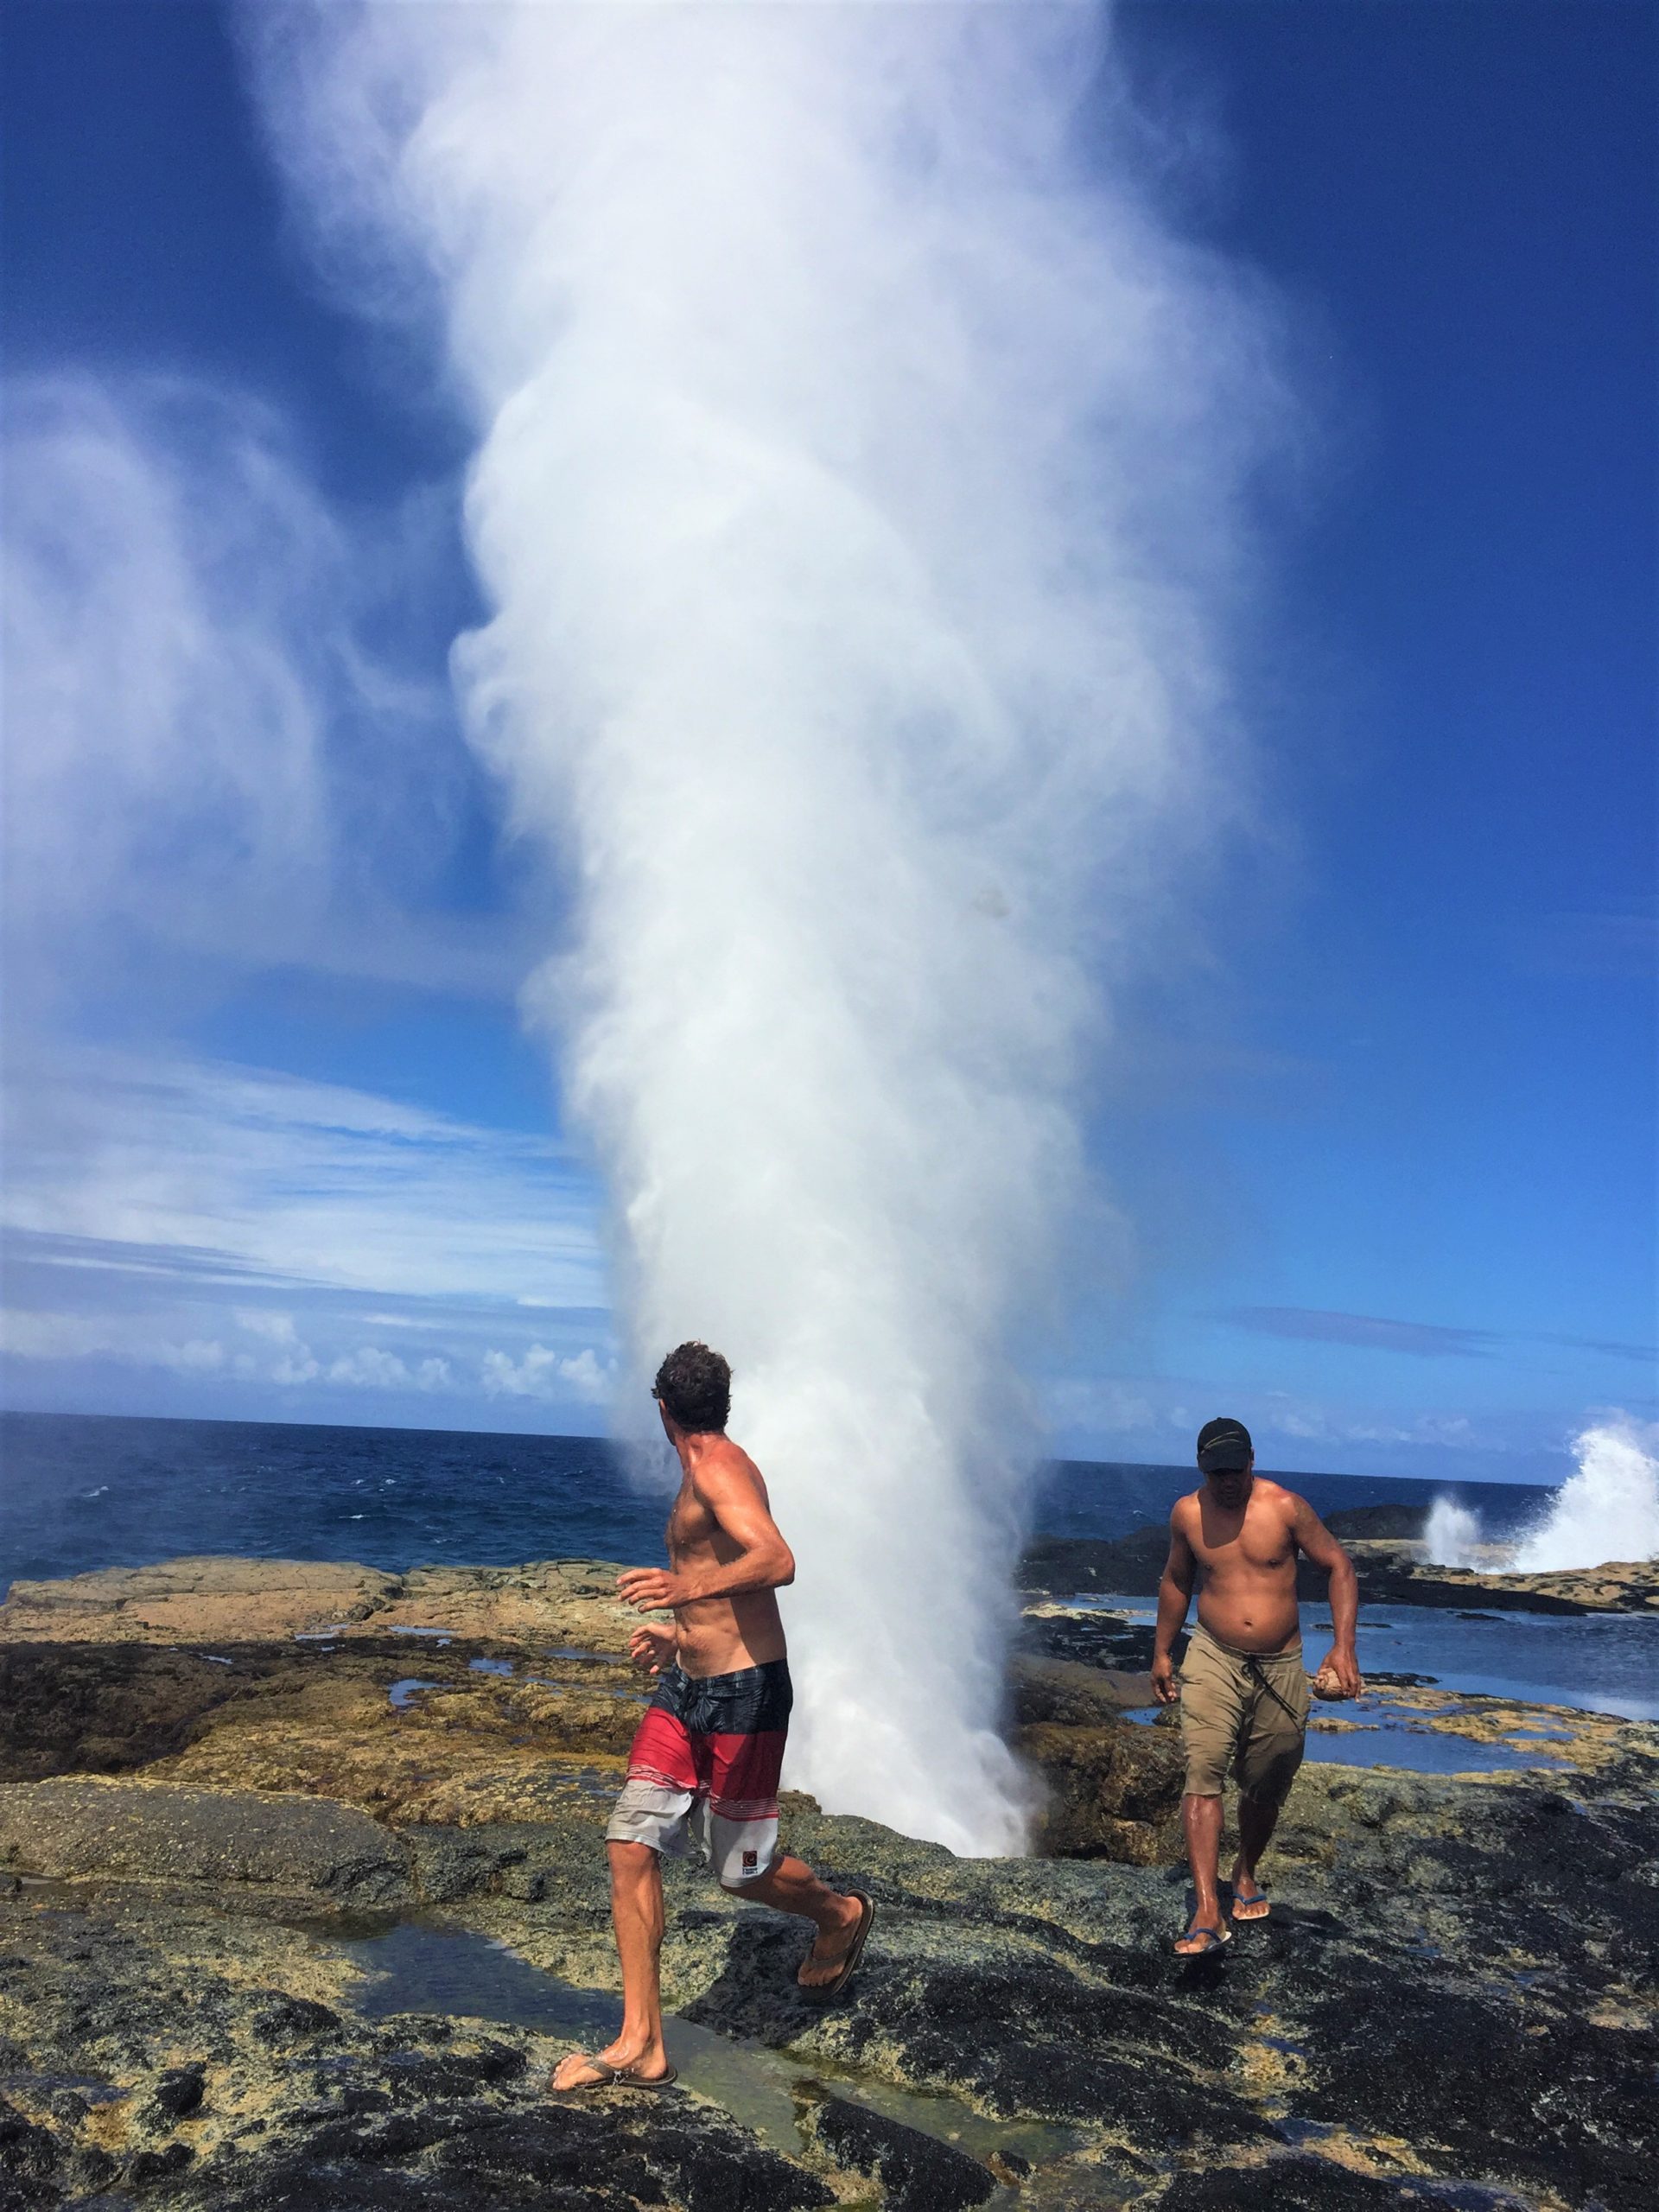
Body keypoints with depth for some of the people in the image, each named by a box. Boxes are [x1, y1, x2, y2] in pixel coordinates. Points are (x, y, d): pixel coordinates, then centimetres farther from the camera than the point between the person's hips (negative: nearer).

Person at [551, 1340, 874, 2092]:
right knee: (630, 1847, 0)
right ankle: (640, 2045, 7)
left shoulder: (717, 1467, -17)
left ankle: (841, 1915, 36)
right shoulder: (710, 1468, 14)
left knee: (741, 1870, 5)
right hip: (687, 1688, 9)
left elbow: (777, 1560, -34)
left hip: (744, 1693, -9)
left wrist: (689, 1588, -48)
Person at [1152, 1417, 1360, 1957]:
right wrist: (1161, 1652, 17)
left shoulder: (1286, 1508, -9)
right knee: (1203, 1776, -17)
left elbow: (1340, 1567, -3)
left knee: (1266, 1786, 12)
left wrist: (1343, 1646, -13)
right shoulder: (1187, 1514, -2)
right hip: (1213, 1660, 0)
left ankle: (1246, 1872, 40)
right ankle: (1208, 1913, -20)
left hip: (1279, 1668, 0)